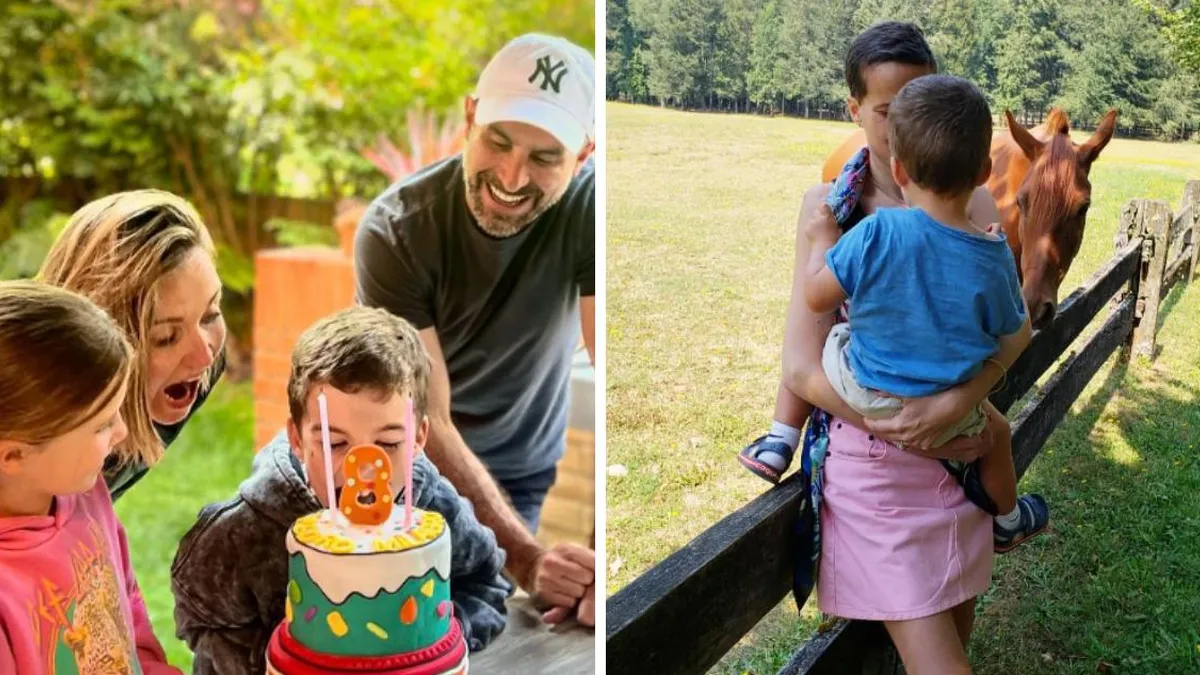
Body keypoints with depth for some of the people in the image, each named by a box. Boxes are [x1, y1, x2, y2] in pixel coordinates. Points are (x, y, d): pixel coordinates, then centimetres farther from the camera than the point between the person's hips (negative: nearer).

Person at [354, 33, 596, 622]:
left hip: (522, 468, 1)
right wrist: (525, 556, -39)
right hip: (402, 458, 0)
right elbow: (426, 422, -28)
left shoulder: (589, 207, -26)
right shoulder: (395, 231, -27)